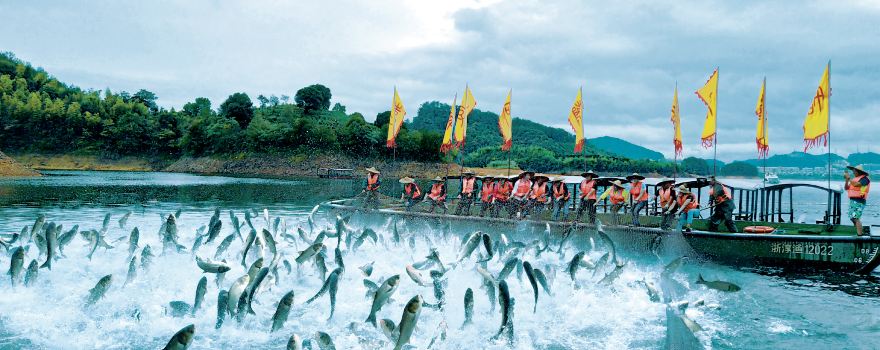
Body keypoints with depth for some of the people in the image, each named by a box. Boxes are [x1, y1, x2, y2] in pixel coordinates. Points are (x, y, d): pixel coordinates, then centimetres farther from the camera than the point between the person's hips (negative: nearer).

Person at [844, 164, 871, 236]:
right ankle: (861, 232, 27)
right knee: (852, 218, 15)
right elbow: (846, 188, 15)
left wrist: (849, 177, -13)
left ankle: (859, 235, -17)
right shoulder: (854, 179, 17)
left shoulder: (864, 179, -8)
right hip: (852, 200, 9)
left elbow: (855, 184, -24)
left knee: (856, 218, -16)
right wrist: (846, 180, 0)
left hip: (859, 201, -9)